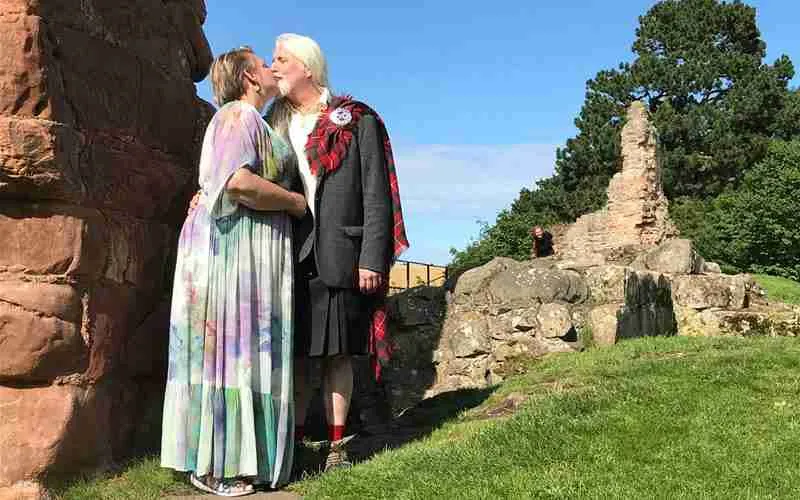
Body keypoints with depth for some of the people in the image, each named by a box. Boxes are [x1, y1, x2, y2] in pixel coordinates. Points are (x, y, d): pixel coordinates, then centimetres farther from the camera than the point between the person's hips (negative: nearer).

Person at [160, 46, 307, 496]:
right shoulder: (239, 115, -8)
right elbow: (238, 182, -23)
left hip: (251, 252, 10)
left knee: (244, 351, 8)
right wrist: (295, 202, -10)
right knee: (229, 347, -8)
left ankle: (226, 456, 13)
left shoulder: (253, 122, 24)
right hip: (232, 245, -10)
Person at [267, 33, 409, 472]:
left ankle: (336, 446, 11)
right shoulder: (275, 123, 16)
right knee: (295, 353, 3)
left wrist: (371, 258, -11)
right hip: (292, 254, 3)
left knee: (337, 352, 2)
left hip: (340, 255, -3)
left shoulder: (355, 120, 2)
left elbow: (376, 194, -3)